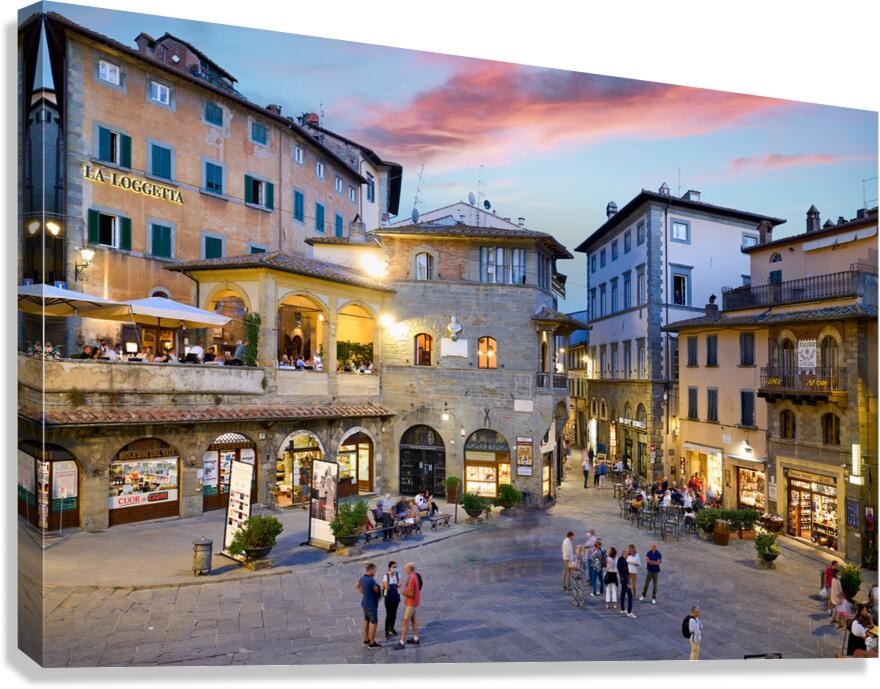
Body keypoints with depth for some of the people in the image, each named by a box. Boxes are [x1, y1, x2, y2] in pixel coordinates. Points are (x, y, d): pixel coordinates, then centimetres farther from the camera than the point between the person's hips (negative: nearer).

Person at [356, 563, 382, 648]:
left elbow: (356, 586, 17)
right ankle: (372, 643, 9)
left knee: (366, 621, 20)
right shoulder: (371, 580, -28)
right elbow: (377, 590, -15)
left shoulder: (362, 578, -2)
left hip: (364, 602, 9)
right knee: (374, 623, 2)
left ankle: (366, 640, 31)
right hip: (371, 604, -9)